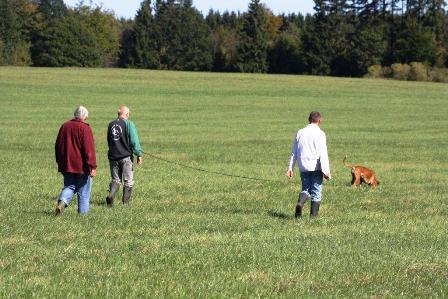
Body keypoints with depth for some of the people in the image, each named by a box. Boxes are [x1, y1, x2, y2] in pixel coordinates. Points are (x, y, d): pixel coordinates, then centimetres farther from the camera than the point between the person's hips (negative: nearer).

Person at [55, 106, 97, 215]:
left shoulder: (64, 126, 8)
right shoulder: (85, 128, -12)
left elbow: (57, 146, 16)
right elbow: (89, 149, -16)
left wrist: (59, 162, 25)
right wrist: (92, 167, -14)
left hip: (66, 165, 5)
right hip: (81, 166, -5)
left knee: (69, 186, 12)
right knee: (83, 191, 7)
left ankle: (62, 202, -14)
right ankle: (83, 212, 9)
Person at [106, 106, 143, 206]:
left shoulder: (111, 124, 8)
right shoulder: (128, 124, -8)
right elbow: (134, 141, -12)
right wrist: (139, 154, -5)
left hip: (113, 156, 5)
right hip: (126, 156, -5)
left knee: (115, 180, 13)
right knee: (128, 181, 8)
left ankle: (110, 196, -9)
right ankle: (126, 201, 7)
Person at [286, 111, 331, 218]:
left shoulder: (300, 132, 9)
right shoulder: (319, 134, -7)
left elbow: (294, 152, 12)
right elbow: (323, 153, -12)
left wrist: (290, 167, 16)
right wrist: (326, 170, -13)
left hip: (303, 167, 4)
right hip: (315, 167, -4)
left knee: (305, 189, 14)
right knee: (316, 192, 6)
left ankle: (300, 203, -15)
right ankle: (313, 216, 4)